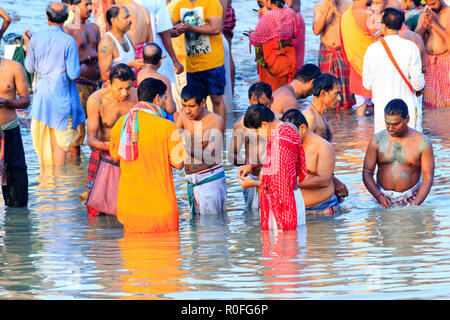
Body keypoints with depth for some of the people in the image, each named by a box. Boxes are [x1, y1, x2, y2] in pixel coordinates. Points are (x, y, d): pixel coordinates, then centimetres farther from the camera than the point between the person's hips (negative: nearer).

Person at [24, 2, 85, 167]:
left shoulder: (36, 38, -3)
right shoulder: (69, 41, -14)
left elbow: (30, 68, 9)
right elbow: (73, 73, -15)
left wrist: (27, 44, 20)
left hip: (41, 95, 4)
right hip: (61, 96, -4)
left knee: (43, 139, 14)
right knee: (60, 140, 4)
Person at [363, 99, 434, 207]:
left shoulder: (422, 142, -2)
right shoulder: (377, 140, 3)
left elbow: (427, 178, -3)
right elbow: (367, 173, 3)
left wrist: (416, 205, -15)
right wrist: (379, 196, -14)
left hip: (410, 198, -1)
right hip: (384, 196, 1)